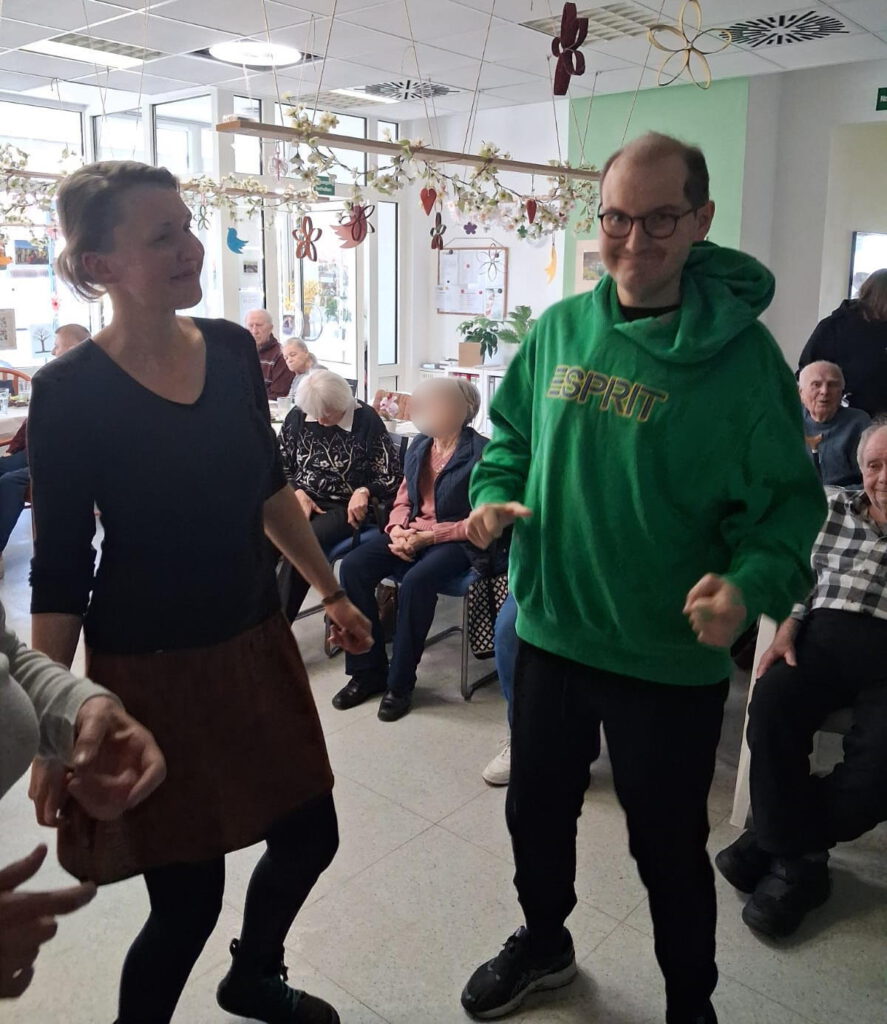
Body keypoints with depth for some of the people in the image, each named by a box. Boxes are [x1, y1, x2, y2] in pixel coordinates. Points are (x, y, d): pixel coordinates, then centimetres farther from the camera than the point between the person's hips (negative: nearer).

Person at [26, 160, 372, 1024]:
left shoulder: (232, 348, -1)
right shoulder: (69, 392, -15)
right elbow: (58, 575, -11)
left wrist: (330, 590, 16)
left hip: (256, 643, 6)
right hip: (149, 671, -5)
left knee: (309, 838, 17)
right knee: (187, 897, 5)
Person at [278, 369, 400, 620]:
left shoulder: (366, 420, -5)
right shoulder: (298, 416, 5)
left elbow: (392, 476, -2)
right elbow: (279, 465, 12)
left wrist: (364, 491, -20)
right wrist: (298, 494, -6)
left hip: (346, 507, -3)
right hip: (299, 499, 4)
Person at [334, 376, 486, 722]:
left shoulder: (480, 452, -10)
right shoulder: (419, 445, 10)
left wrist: (428, 537, -18)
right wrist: (397, 530, -6)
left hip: (455, 541, -6)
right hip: (410, 533, 6)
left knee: (416, 581, -35)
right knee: (353, 566, -18)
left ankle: (400, 683, -16)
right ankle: (368, 672, -8)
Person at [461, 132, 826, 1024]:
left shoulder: (740, 352, -12)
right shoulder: (558, 329, 0)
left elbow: (786, 499, -11)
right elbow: (510, 437, 12)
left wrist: (752, 582, -30)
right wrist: (493, 497, -8)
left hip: (670, 657, -4)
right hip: (550, 634, 5)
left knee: (669, 846, 15)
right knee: (536, 811, 23)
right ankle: (544, 943, 53)